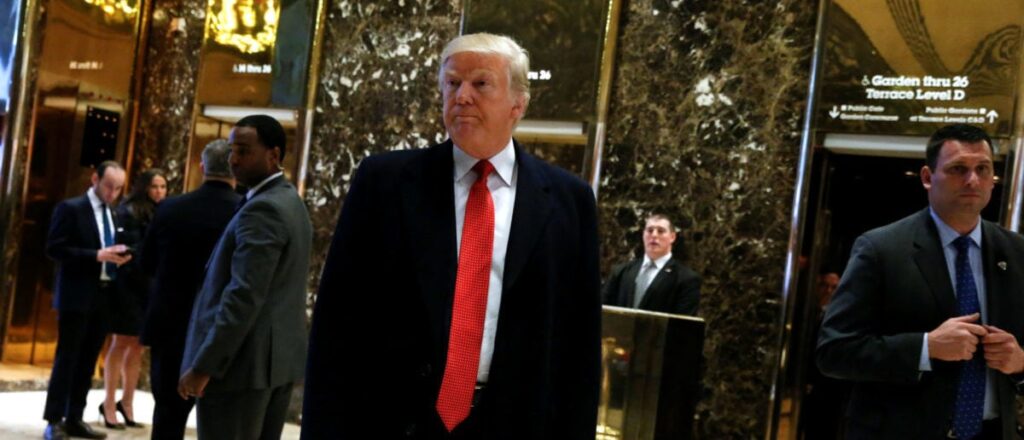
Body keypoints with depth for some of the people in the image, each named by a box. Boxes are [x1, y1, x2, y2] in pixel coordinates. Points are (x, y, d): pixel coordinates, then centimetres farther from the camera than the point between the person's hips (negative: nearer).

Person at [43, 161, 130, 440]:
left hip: (104, 296, 6)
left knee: (88, 360, 7)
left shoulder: (115, 215, 16)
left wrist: (118, 257, -2)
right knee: (67, 358, -4)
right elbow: (54, 248, -12)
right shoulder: (70, 208, -5)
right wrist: (97, 255, -19)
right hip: (77, 296, -6)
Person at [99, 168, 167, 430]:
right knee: (121, 343, -1)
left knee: (138, 346, 10)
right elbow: (130, 250, -13)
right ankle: (109, 404, 5)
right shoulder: (129, 212, -7)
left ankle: (127, 402, 19)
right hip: (132, 286, -6)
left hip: (153, 288, 6)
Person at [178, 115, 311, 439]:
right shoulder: (291, 202, 15)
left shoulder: (262, 209, -15)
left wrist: (204, 366, -21)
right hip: (280, 357, 10)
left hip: (243, 360, -10)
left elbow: (244, 296, -22)